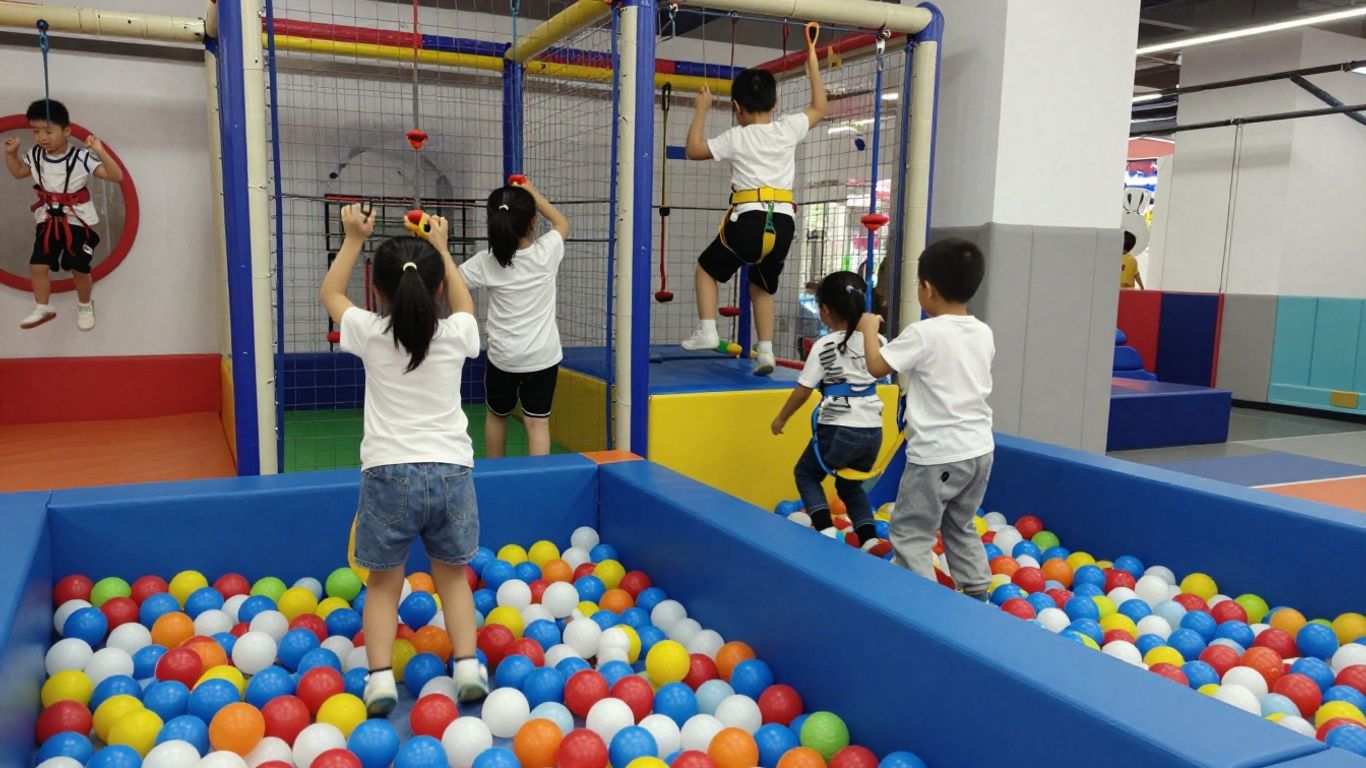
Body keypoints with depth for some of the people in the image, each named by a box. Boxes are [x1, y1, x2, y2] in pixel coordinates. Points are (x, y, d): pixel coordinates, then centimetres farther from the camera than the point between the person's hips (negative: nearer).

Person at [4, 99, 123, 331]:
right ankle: (42, 308, 22)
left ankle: (85, 306, 30)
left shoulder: (82, 158, -21)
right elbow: (18, 172, 18)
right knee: (37, 266, 2)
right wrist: (11, 153, 0)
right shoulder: (35, 156, -4)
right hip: (48, 220, 4)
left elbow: (116, 176, -28)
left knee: (79, 269, 4)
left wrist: (100, 152, -41)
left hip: (78, 221, -4)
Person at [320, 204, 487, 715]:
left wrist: (354, 239, 25)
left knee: (383, 583, 12)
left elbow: (330, 292, 18)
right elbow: (462, 299, 24)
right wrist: (440, 247, 31)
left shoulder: (370, 334, -3)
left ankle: (380, 676, 3)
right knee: (452, 575, 16)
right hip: (450, 470, 1)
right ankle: (468, 665, 8)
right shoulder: (455, 335, -1)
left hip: (388, 473, -1)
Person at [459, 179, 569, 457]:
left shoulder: (486, 262, -12)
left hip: (502, 357, 1)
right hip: (543, 356, -1)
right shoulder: (546, 252, -10)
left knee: (496, 415, 22)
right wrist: (532, 192, 17)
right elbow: (562, 223, 11)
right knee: (538, 422, 2)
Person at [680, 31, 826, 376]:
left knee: (707, 268, 19)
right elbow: (819, 109, 26)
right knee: (762, 286, 21)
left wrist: (701, 110, 18)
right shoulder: (789, 129, 8)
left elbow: (693, 149, 11)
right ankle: (765, 351, 12)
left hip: (749, 219, -4)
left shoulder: (737, 138, 0)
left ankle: (706, 330, 6)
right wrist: (813, 66, 28)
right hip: (783, 221, 4)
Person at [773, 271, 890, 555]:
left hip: (839, 430, -5)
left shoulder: (824, 346, -10)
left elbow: (803, 390, -7)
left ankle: (825, 529, -1)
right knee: (851, 484, 26)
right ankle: (869, 537, 8)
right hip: (873, 431, 5)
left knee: (806, 474, 18)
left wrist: (781, 418, 6)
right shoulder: (876, 340, 4)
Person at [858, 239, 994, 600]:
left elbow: (877, 366, -11)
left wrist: (869, 329, 5)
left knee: (911, 534, 3)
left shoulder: (924, 334, -16)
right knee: (961, 528, 24)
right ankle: (978, 595, 28)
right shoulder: (983, 333, 5)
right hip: (979, 449, 8)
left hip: (938, 454, -8)